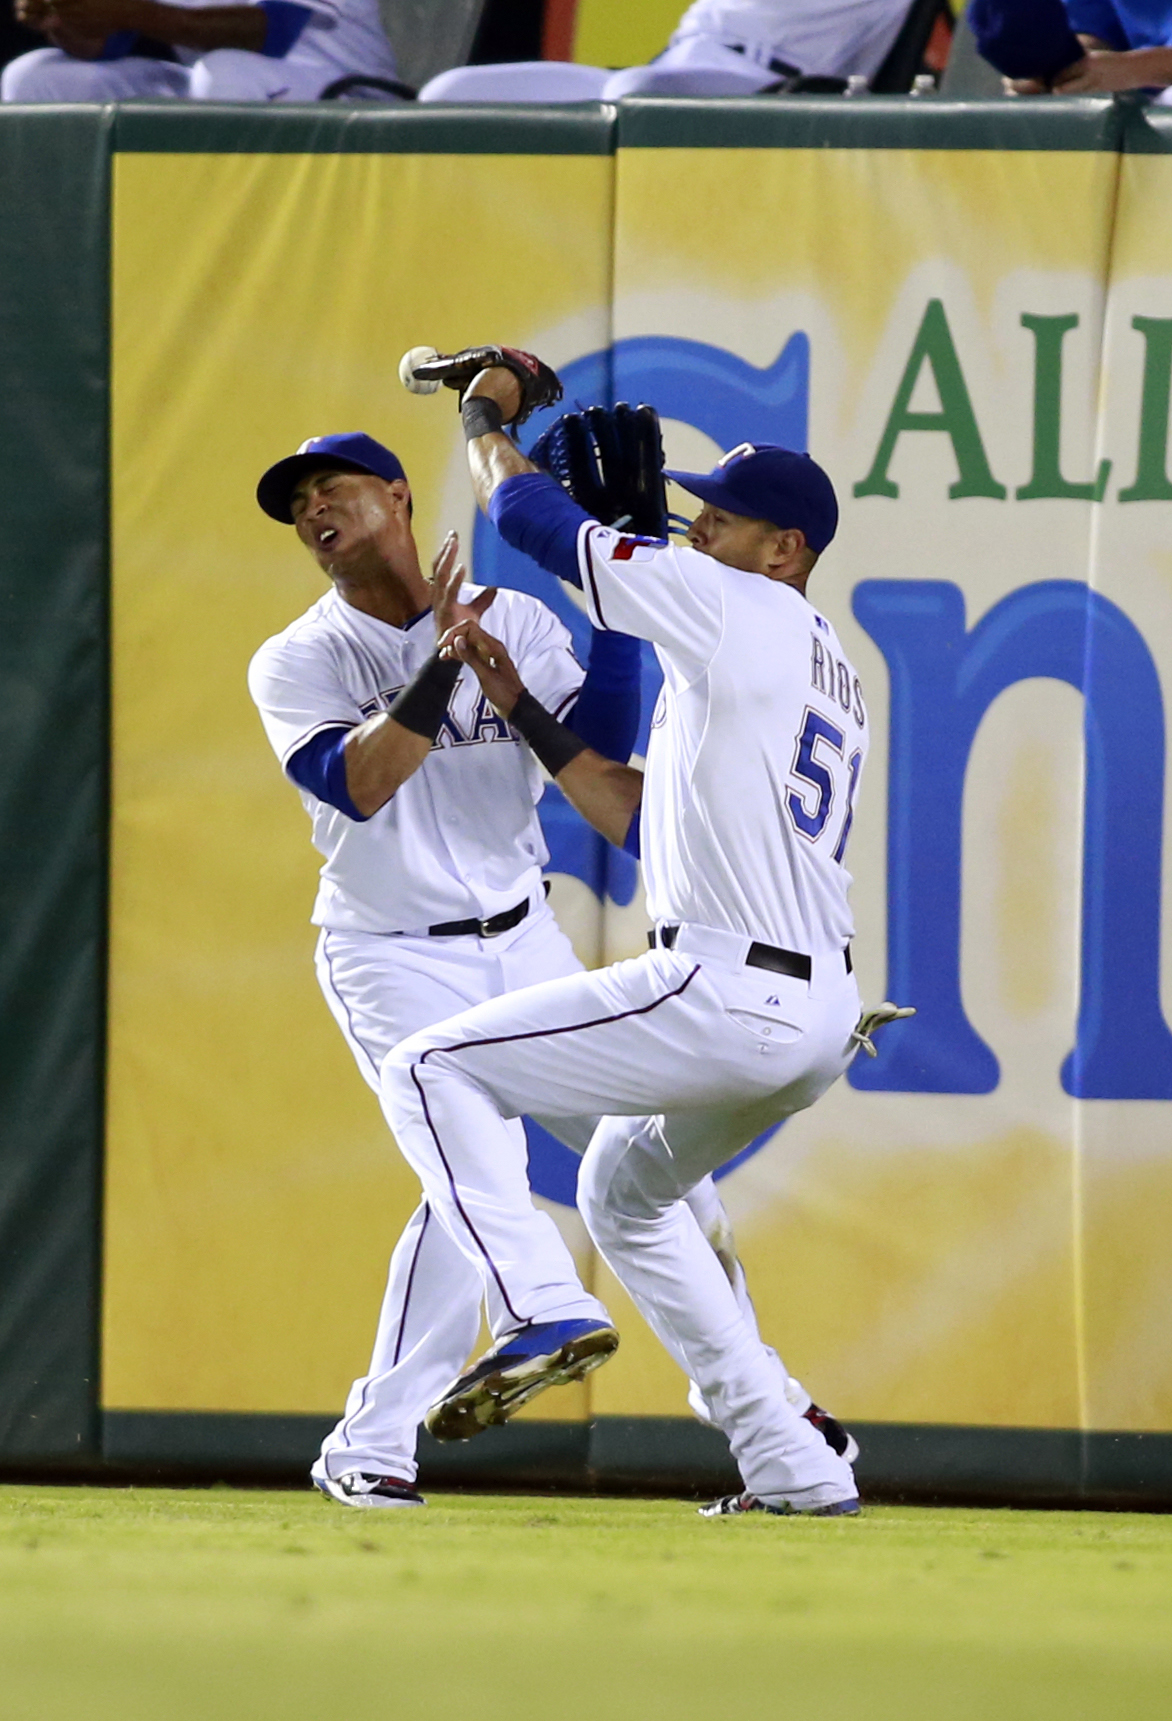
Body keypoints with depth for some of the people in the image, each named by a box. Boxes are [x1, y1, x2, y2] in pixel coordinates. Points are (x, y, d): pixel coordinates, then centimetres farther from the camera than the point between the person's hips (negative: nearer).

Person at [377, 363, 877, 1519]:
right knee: (624, 1190, 30)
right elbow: (646, 820, 26)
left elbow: (527, 516, -3)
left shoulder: (732, 608, -7)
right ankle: (793, 1467, 21)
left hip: (725, 996, -10)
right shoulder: (831, 675, 20)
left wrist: (488, 421, 16)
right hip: (822, 1020, 10)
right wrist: (526, 720, 23)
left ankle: (537, 1314, -20)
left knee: (431, 1072, -3)